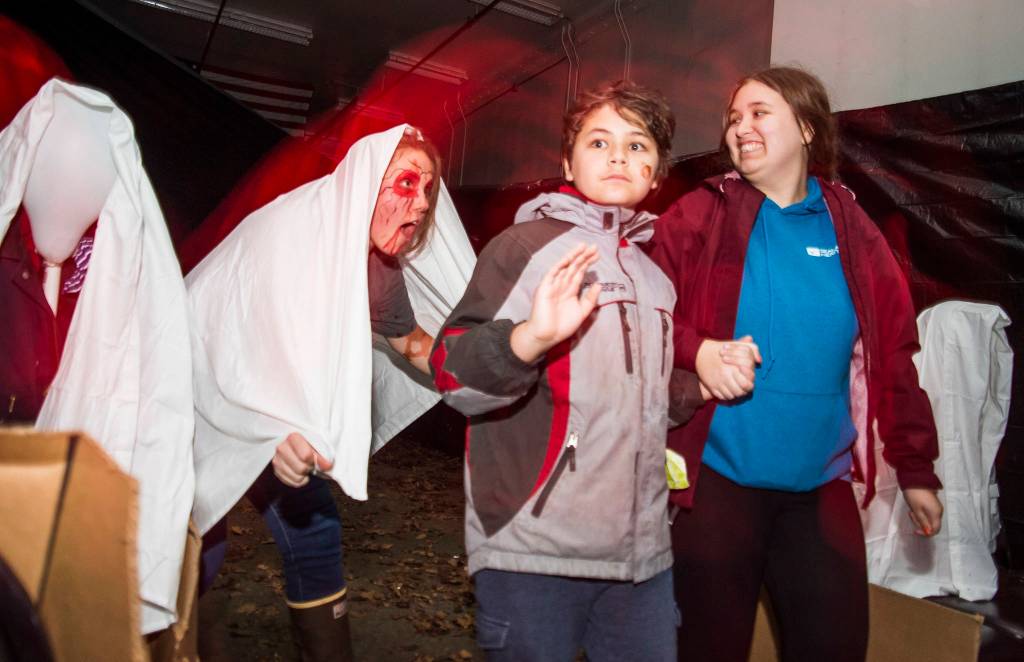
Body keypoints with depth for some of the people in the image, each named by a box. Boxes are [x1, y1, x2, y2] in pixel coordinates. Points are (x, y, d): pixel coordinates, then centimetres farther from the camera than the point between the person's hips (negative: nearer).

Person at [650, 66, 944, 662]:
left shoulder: (851, 230, 5)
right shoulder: (700, 216, -3)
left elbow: (893, 354, 8)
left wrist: (916, 466, 10)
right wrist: (696, 350, -24)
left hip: (821, 486, 3)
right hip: (717, 478, -2)